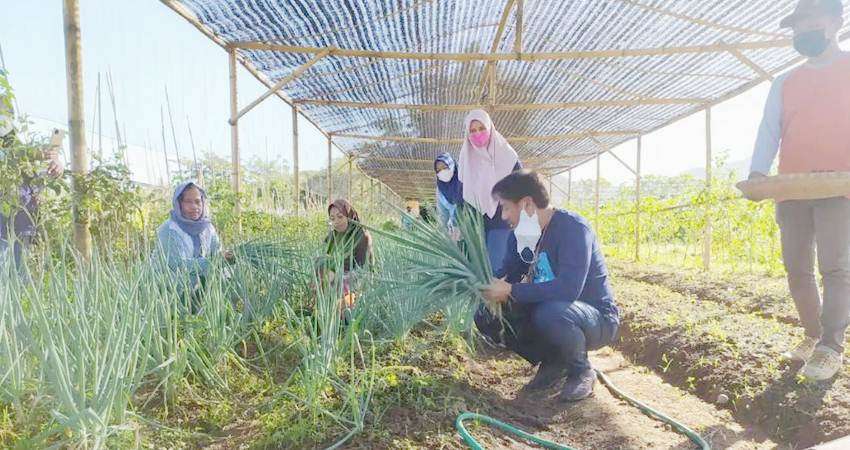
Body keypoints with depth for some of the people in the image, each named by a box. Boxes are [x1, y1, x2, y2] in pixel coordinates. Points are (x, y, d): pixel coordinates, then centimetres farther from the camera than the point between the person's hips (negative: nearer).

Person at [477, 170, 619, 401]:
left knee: (549, 312, -39)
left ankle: (581, 370, -8)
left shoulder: (572, 228, -23)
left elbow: (568, 289, -36)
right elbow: (507, 275, 7)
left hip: (598, 319, -7)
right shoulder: (521, 235, 0)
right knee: (486, 316, -7)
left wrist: (511, 291, -30)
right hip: (544, 311, 7)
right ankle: (553, 362, 7)